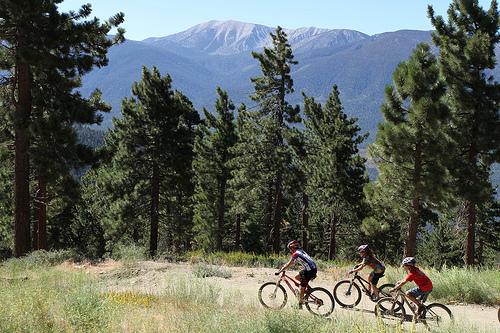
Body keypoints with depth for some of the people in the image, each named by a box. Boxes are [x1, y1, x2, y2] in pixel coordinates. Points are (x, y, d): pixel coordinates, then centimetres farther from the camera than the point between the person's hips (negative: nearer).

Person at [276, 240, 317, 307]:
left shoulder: (296, 254, -10)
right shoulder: (300, 251, 17)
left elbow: (288, 264, -11)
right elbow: (294, 262, 25)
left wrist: (279, 271, -5)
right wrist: (283, 268, 24)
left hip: (310, 271, -9)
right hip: (313, 268, 9)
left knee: (302, 288, 0)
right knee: (297, 277, 20)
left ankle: (300, 305, 8)